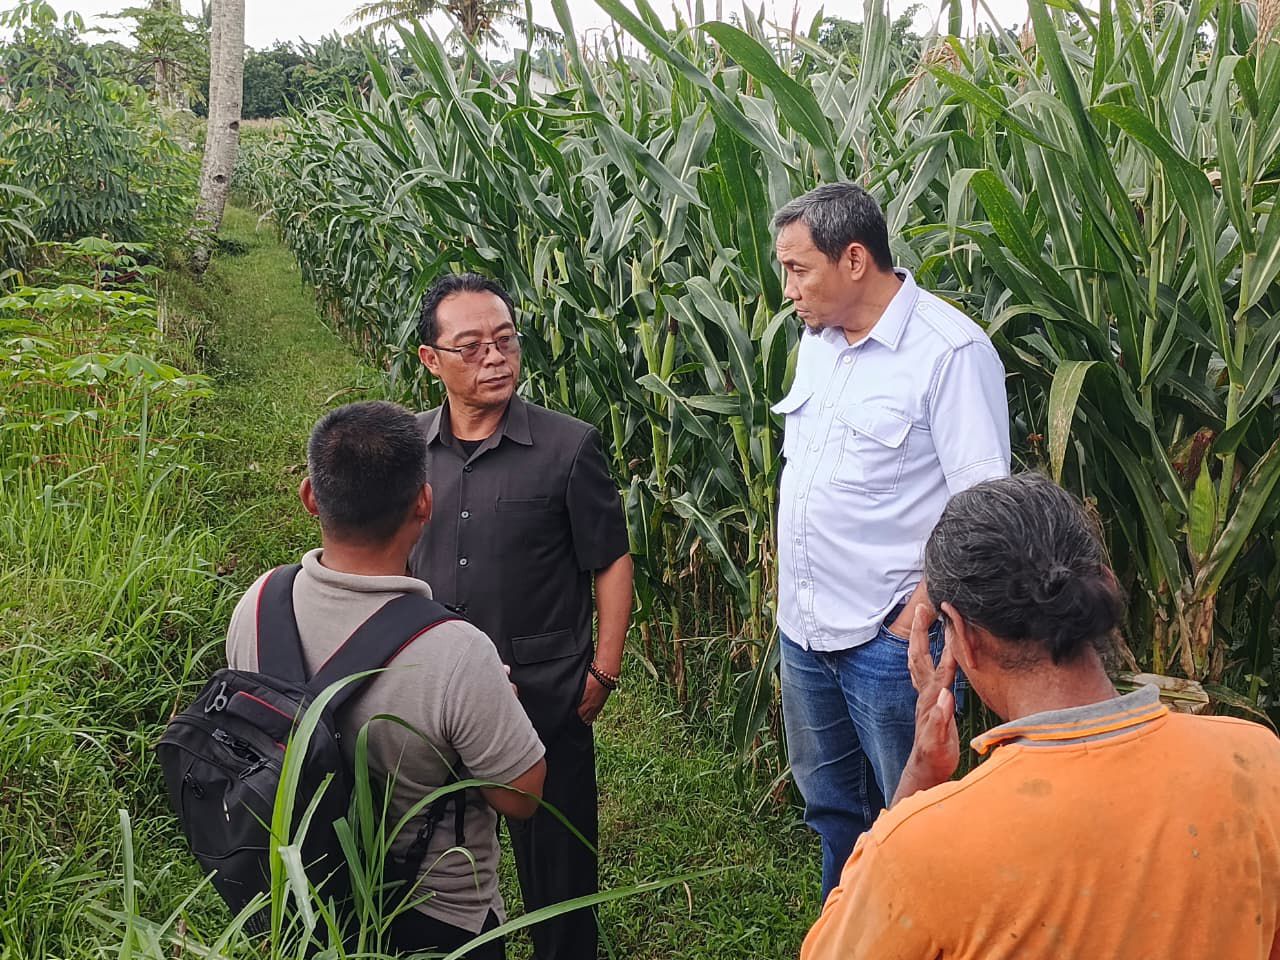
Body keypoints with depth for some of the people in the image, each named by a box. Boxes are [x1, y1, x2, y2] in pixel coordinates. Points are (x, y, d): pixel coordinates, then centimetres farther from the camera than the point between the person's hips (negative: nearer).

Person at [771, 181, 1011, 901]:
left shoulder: (950, 349, -17)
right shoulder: (819, 340, 8)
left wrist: (920, 610, -18)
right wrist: (796, 584, 13)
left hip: (888, 636, -8)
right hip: (804, 626, 8)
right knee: (830, 805, 24)